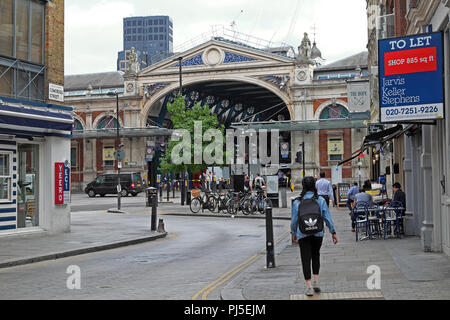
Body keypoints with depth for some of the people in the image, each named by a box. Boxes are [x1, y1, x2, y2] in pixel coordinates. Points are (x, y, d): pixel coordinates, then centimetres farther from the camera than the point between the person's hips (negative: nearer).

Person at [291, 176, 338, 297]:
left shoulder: (297, 202, -3)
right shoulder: (320, 200, -3)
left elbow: (294, 219, 3)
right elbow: (327, 217, -2)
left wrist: (293, 233, 17)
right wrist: (333, 232, 4)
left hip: (303, 234, -1)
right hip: (318, 233, 1)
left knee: (306, 259, 2)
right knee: (316, 255, 20)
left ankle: (309, 287, -2)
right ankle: (316, 282, 16)